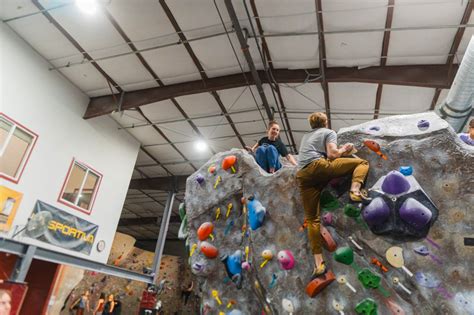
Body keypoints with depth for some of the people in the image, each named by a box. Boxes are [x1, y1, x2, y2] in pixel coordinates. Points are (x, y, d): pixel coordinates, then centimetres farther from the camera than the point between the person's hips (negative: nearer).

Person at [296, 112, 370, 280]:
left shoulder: (305, 136, 35)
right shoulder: (329, 132, 17)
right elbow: (332, 154, 0)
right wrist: (344, 149, 20)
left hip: (302, 176, 5)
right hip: (318, 166, -5)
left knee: (312, 218, 4)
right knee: (362, 162, 9)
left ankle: (319, 263, -2)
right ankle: (355, 191, -18)